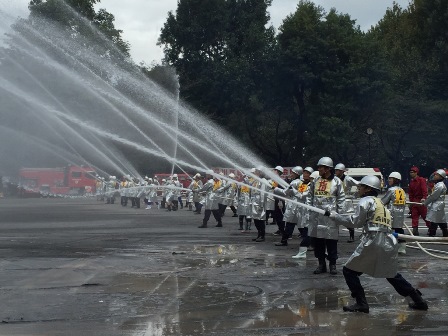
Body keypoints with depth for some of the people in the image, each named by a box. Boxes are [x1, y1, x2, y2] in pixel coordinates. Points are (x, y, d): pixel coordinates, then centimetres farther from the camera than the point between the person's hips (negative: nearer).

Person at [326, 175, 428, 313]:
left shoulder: (366, 200, -1)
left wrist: (334, 216, 1)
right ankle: (418, 300, 24)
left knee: (349, 270, 3)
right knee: (391, 274, 24)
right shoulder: (381, 203, 24)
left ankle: (361, 303, -4)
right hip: (389, 243, 8)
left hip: (373, 242, -8)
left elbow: (355, 222, -4)